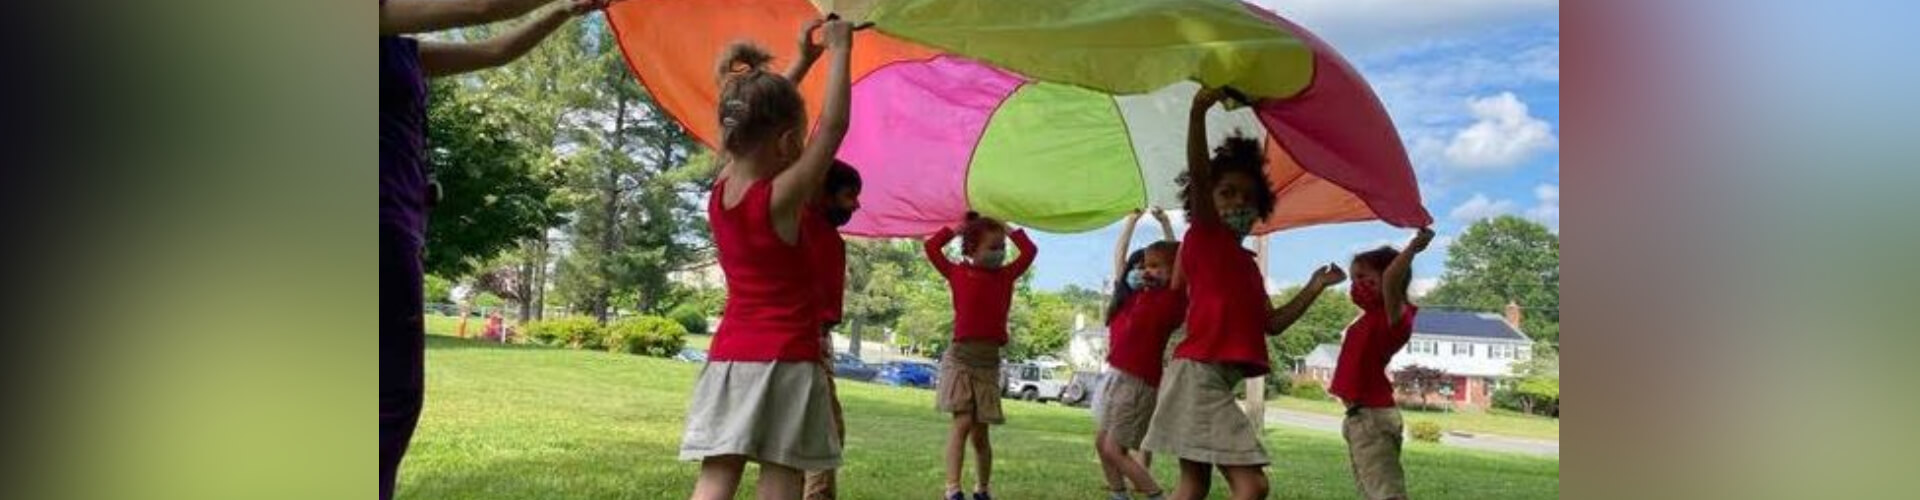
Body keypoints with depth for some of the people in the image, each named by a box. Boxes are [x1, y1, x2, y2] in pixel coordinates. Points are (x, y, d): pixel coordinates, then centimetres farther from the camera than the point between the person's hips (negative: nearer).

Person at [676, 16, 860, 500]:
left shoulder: (719, 192, 5)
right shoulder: (782, 198, -14)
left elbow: (761, 119, 18)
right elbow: (834, 124, -11)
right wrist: (839, 48, 2)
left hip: (728, 357, 5)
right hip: (785, 360, -5)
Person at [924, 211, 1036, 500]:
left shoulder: (1006, 275, 8)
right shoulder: (958, 273, 2)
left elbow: (1029, 251, 10)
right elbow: (932, 247, 5)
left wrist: (1007, 229, 17)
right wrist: (957, 229, 12)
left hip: (990, 360, 3)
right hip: (961, 356, -3)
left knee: (980, 431, 8)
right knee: (963, 422, -14)